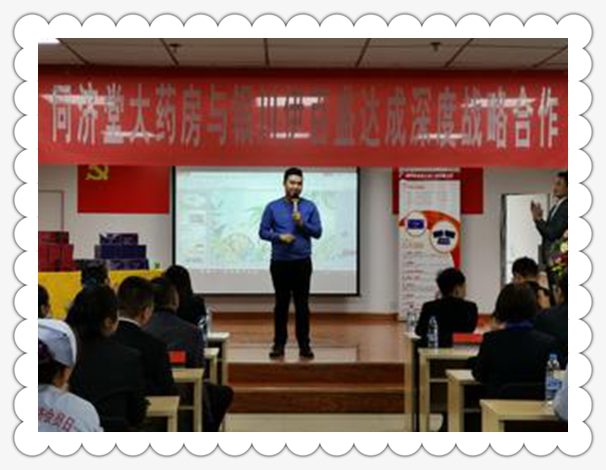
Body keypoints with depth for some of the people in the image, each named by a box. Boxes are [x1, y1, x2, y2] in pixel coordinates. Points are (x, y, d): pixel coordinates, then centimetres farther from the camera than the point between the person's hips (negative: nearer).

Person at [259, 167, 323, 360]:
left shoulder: (310, 207, 5)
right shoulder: (273, 207, 4)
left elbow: (317, 232, 1)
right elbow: (263, 232, 2)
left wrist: (302, 223, -14)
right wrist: (279, 236, -14)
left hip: (302, 262, 0)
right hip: (279, 262, 0)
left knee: (302, 304, 2)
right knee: (281, 304, 6)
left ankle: (304, 345, 8)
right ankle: (279, 344, 13)